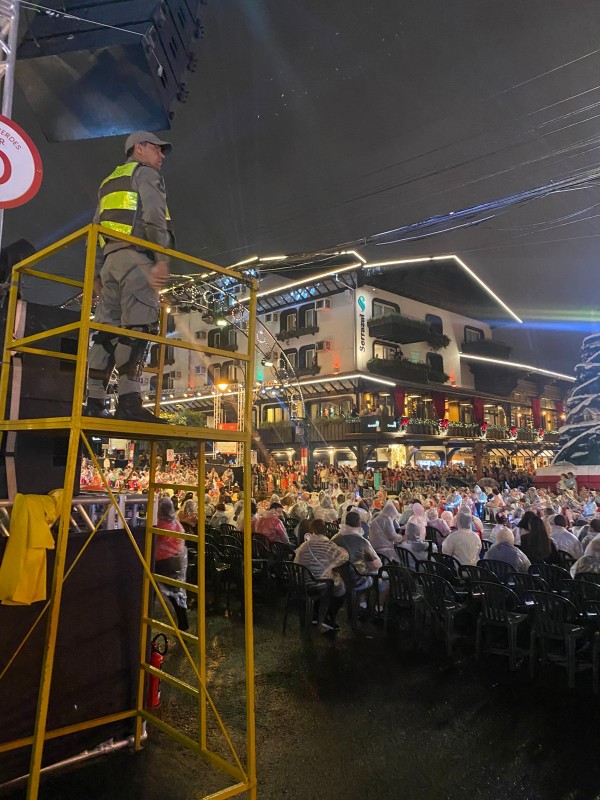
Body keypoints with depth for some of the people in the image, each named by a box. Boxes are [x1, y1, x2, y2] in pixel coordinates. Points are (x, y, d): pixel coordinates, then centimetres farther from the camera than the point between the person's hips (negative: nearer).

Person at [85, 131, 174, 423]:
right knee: (137, 327, -17)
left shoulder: (109, 182, 32)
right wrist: (161, 258, -17)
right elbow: (154, 217, -9)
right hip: (135, 256, -8)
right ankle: (128, 401, -27)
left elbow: (95, 231, 26)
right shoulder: (145, 174, 9)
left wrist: (96, 273, 22)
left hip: (108, 259, 8)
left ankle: (94, 402, -4)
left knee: (107, 331, 1)